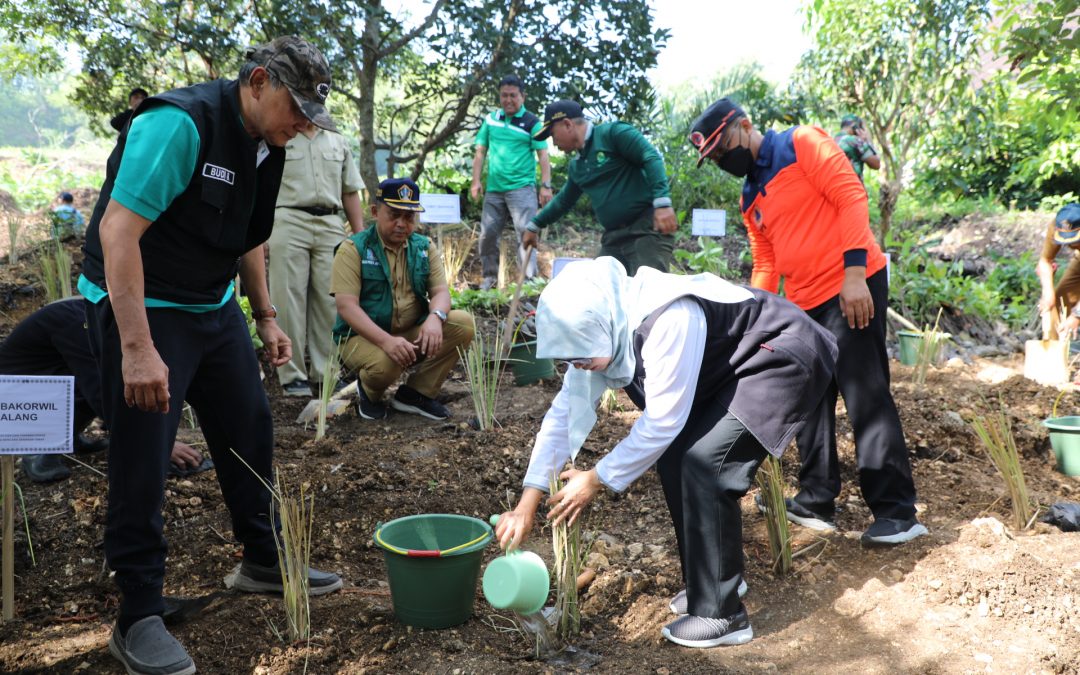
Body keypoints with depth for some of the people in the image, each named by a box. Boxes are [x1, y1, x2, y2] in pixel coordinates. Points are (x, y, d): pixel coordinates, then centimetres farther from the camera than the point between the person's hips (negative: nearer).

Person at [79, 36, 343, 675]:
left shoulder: (266, 146, 5)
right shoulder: (180, 123, -23)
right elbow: (118, 229, -27)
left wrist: (267, 316, 17)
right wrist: (137, 348, -30)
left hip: (215, 306, 9)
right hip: (140, 305, -8)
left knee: (251, 428, 12)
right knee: (142, 459, -3)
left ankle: (263, 560, 31)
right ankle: (140, 617, 10)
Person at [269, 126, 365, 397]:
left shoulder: (338, 142, 20)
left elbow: (350, 192, 19)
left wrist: (360, 236, 11)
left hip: (331, 225, 4)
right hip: (289, 222, -3)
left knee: (328, 300, 2)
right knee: (290, 299, -3)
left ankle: (324, 371, 11)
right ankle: (292, 374, 3)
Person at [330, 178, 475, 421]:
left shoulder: (425, 247, 8)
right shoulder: (353, 249, -7)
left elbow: (441, 291, -1)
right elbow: (346, 306, -17)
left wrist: (435, 318, -28)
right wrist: (386, 341, -32)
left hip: (412, 335, 5)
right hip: (364, 336, -4)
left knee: (463, 323, -17)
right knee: (385, 363, -37)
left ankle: (416, 393, -5)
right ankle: (370, 392, 3)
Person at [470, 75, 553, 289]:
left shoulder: (532, 122, -1)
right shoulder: (491, 120, 10)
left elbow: (543, 155, -4)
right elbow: (480, 152, 12)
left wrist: (545, 185, -12)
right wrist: (476, 181, 4)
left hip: (522, 188, -4)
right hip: (494, 190, 5)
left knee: (525, 232, -9)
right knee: (487, 234, 8)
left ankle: (529, 278, -6)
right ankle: (489, 277, 21)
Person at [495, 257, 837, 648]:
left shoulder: (670, 320, -36)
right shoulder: (601, 324, -9)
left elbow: (662, 420, -29)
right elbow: (565, 411, -5)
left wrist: (596, 480, -18)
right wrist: (528, 502, -7)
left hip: (781, 361, -9)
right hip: (729, 366, 9)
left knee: (703, 462, -19)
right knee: (673, 455, 0)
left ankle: (721, 615, -7)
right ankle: (707, 580, 20)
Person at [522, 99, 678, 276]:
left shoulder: (613, 133, -6)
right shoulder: (576, 166, 18)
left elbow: (652, 158, -16)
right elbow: (564, 200, 34)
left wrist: (662, 203, -28)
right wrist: (534, 226, 39)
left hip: (647, 229, -8)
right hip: (613, 237, 8)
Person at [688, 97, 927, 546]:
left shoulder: (802, 144, -3)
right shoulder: (751, 198, 19)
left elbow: (850, 196, -12)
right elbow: (765, 265, 21)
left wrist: (853, 271, -20)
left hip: (852, 287, -8)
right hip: (803, 303, 8)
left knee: (865, 397, -8)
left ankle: (896, 513, -1)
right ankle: (816, 502, 20)